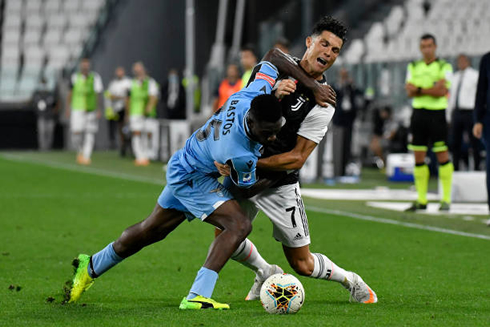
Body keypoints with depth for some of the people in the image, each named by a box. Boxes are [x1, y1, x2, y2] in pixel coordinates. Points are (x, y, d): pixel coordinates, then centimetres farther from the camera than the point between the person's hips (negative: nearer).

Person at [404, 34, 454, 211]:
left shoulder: (444, 67, -1)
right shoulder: (413, 67, 13)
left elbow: (441, 91, -14)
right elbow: (409, 92, 2)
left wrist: (419, 89, -8)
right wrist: (432, 89, -12)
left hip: (437, 113, -4)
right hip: (418, 112, 5)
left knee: (442, 156, -5)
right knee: (418, 157, 4)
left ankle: (446, 199, 0)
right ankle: (421, 200, 9)